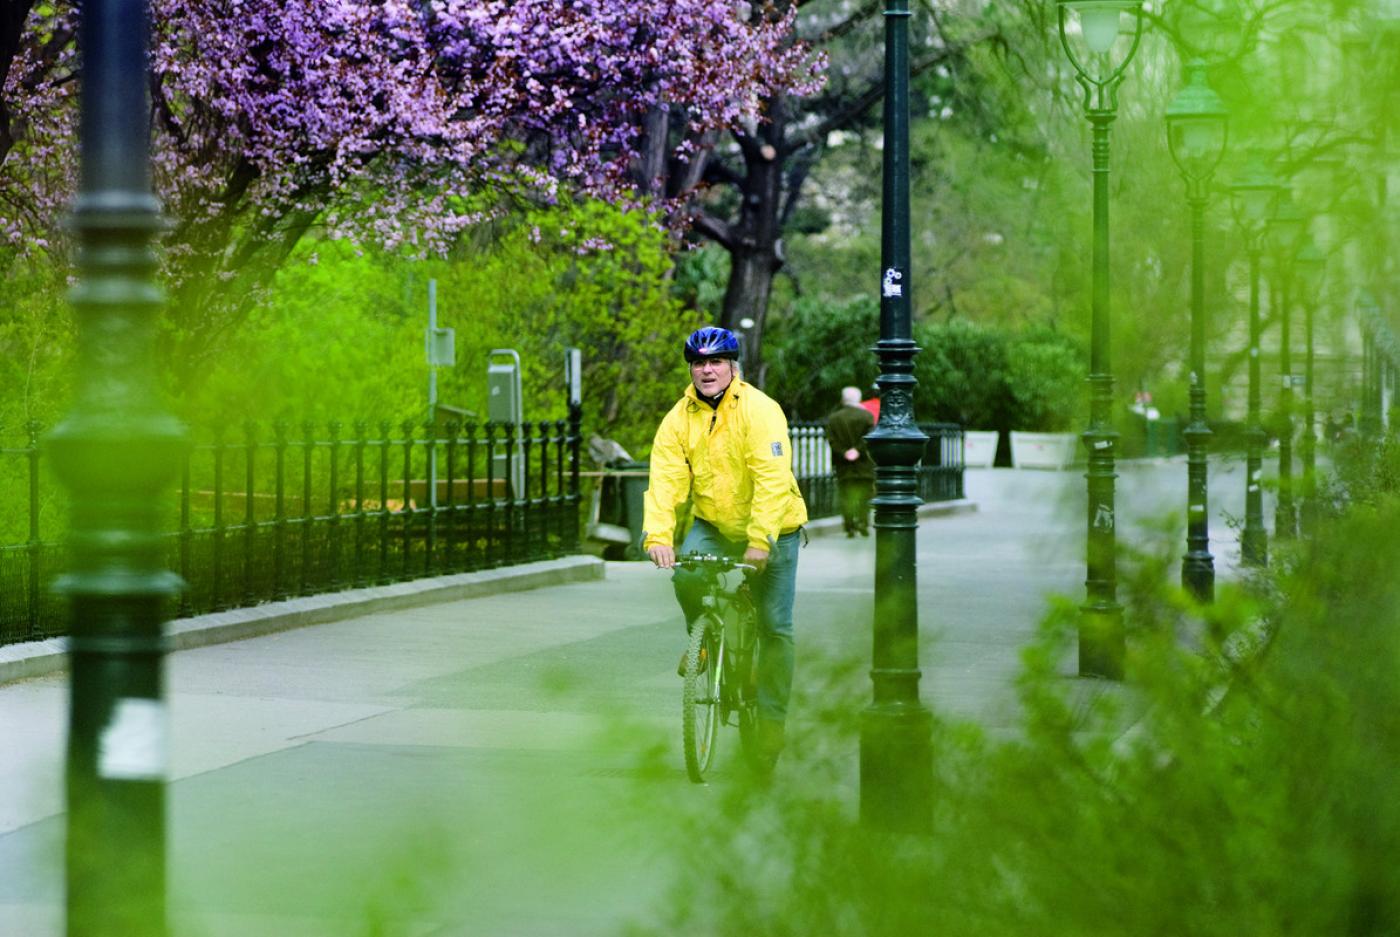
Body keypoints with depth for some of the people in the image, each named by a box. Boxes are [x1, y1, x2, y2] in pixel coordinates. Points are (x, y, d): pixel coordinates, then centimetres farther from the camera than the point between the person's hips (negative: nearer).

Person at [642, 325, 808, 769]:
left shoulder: (760, 411, -18)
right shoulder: (679, 419, -5)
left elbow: (772, 481, -27)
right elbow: (665, 479, -15)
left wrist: (760, 541, -36)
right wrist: (658, 536, -30)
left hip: (772, 531, -3)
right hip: (713, 524, 3)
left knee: (774, 627, -5)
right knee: (685, 574, -26)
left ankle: (772, 717, 8)